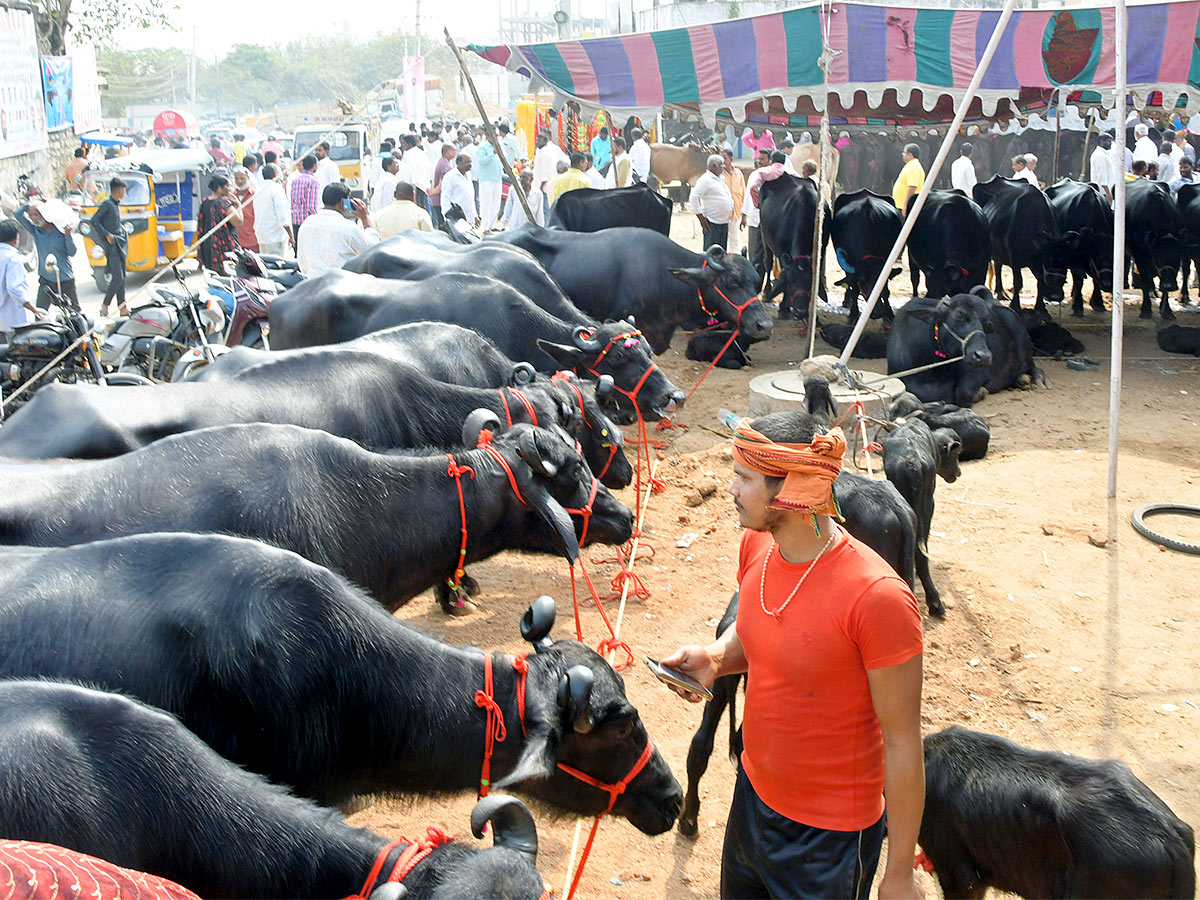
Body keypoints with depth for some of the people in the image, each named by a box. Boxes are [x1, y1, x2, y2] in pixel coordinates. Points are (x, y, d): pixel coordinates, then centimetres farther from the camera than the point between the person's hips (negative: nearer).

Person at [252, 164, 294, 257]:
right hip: (276, 236, -8)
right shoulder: (277, 189, -10)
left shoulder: (258, 191, 13)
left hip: (261, 237, 8)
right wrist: (291, 236, -9)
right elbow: (283, 218, -15)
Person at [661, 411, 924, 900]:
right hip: (753, 791, 7)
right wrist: (714, 657, -10)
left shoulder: (877, 597, -30)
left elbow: (901, 742, -21)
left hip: (828, 837, -7)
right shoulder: (756, 546, -7)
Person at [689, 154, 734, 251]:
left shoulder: (721, 179, 17)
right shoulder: (706, 179, -10)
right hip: (712, 223, -9)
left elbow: (729, 197, 30)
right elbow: (693, 197, -17)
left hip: (724, 222, 9)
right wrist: (701, 218, -18)